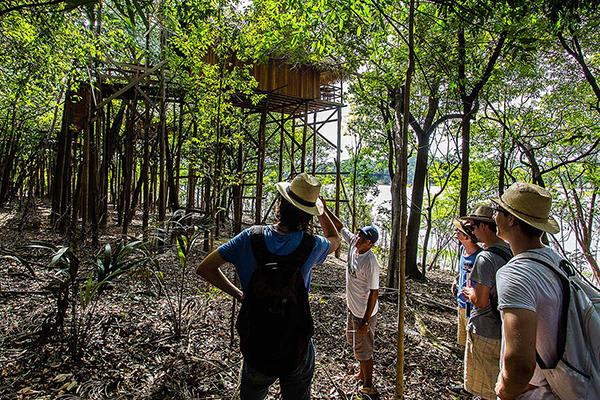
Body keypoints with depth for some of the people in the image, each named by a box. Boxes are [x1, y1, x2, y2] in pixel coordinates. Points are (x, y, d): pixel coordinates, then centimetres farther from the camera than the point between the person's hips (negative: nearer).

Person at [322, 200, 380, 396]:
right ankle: (362, 373, 49)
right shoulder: (354, 243, -10)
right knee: (354, 343, 26)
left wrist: (366, 321, -20)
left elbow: (374, 293, -25)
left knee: (363, 350, 10)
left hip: (364, 313, -8)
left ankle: (368, 386, 32)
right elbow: (339, 227, 0)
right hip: (352, 307, 8)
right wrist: (324, 209, -8)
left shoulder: (371, 263, -30)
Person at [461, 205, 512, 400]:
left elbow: (480, 301, -23)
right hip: (505, 331, 8)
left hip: (485, 334, -8)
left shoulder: (485, 257, -24)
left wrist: (469, 292, -4)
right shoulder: (512, 252, 2)